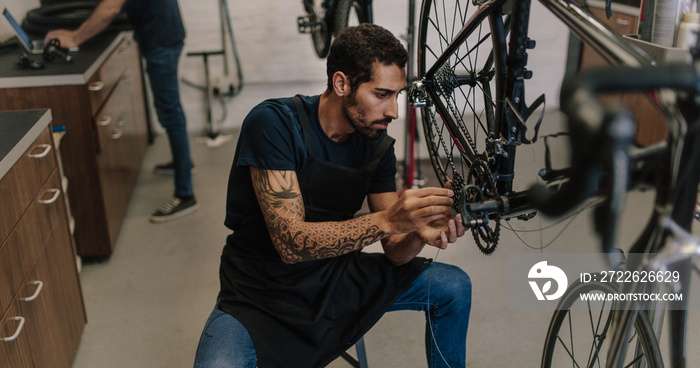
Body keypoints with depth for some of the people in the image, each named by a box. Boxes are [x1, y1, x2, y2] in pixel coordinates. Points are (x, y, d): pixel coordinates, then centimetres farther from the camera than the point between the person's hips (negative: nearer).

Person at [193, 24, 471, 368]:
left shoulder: (378, 147, -4)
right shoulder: (274, 123, -21)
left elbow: (394, 251, -4)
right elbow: (291, 243, -28)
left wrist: (421, 234, -28)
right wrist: (388, 219, -38)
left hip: (335, 273, 5)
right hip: (262, 292, -5)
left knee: (454, 287, -4)